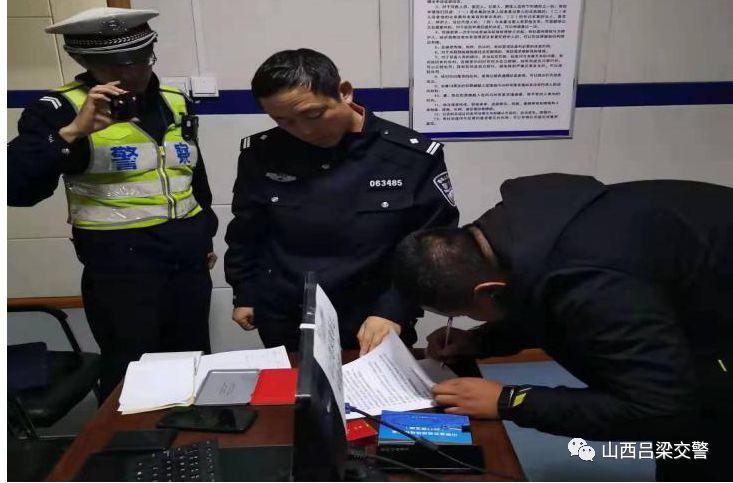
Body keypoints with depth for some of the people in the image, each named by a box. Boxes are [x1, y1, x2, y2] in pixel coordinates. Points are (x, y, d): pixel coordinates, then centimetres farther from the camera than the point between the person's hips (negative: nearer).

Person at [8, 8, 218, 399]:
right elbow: (16, 189, -18)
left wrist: (206, 235, 21)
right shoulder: (60, 108, -7)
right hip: (120, 264, -5)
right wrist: (73, 132, -27)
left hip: (188, 259, 5)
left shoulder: (176, 103, 8)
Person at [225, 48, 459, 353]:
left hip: (374, 331, -2)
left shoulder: (413, 156, -14)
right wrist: (245, 294, 12)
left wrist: (394, 312, -18)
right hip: (283, 328, 2)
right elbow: (246, 233, 8)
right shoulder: (262, 155, -6)